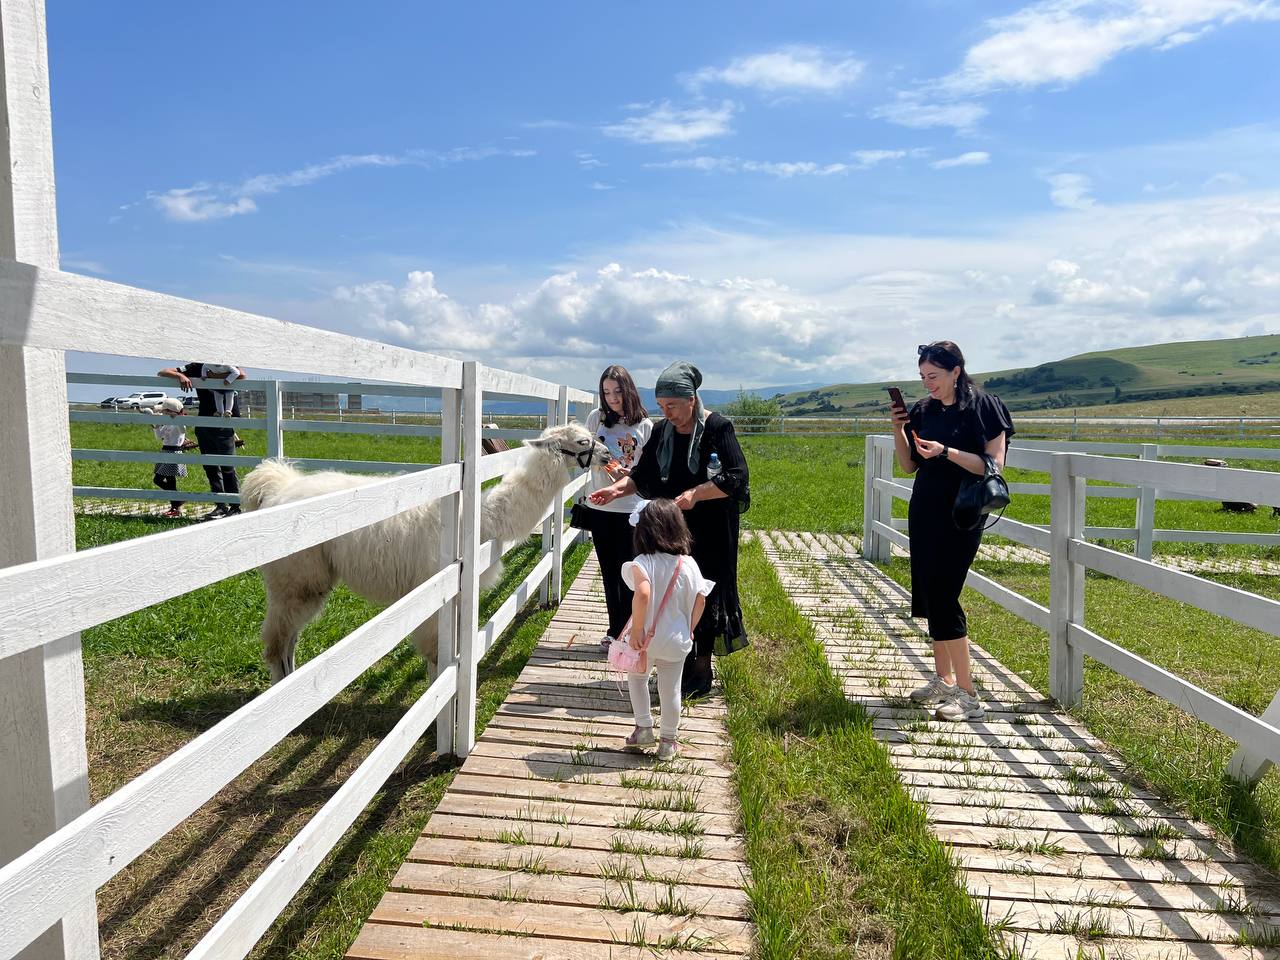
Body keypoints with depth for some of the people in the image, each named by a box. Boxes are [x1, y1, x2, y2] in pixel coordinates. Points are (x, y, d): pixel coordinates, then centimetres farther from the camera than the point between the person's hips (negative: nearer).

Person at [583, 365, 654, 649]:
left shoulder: (644, 425, -2)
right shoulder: (596, 417, 2)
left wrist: (632, 475, -18)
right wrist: (601, 462, -14)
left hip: (631, 509, -2)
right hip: (600, 507, 2)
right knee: (609, 572, 11)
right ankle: (615, 630, 23)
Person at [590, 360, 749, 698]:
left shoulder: (717, 427, -10)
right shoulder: (662, 431, 6)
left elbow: (736, 477, -15)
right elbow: (643, 475, 10)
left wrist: (696, 494, -24)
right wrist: (619, 488, -8)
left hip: (709, 531, -5)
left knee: (703, 594, 1)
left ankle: (702, 671, 15)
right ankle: (682, 663, 22)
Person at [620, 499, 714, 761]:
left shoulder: (643, 563, -18)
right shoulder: (689, 564, -6)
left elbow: (642, 594, -33)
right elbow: (700, 600, -3)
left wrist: (637, 629, -23)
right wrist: (689, 629, 12)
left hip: (646, 638, -2)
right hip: (676, 640, 2)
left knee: (637, 678, 26)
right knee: (670, 690, 15)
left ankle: (643, 728, 27)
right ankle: (668, 743, 26)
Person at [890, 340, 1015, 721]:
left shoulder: (984, 407, -8)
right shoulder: (923, 410, 8)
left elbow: (994, 465, -14)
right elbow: (909, 466, 11)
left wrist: (946, 452, -24)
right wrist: (898, 428, -3)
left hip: (960, 517, -7)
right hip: (924, 512, 7)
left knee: (943, 597, -10)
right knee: (929, 595, 10)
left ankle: (968, 694, -1)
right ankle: (943, 679, 23)